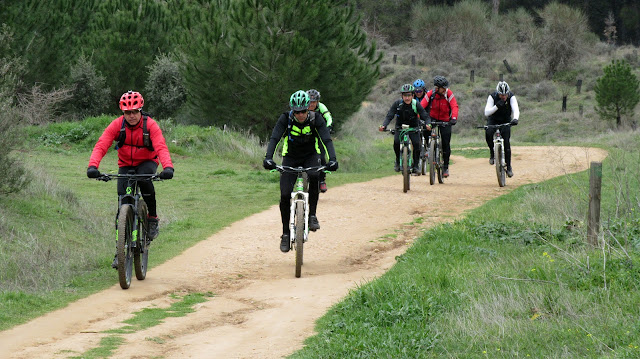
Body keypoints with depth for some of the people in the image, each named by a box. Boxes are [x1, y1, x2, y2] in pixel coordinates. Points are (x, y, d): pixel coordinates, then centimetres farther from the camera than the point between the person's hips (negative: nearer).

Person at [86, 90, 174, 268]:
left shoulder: (150, 125, -22)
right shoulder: (117, 125, -18)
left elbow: (161, 147, -35)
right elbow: (101, 146, -28)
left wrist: (168, 167, -54)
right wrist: (93, 166, -47)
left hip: (147, 163, -2)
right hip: (125, 165, 2)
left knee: (144, 179, -37)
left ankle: (153, 218, -16)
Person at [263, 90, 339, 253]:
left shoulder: (316, 119, -19)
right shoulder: (285, 119, -19)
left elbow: (327, 140, -28)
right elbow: (274, 138, -28)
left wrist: (332, 159, -45)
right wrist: (268, 158, -45)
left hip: (311, 157, -1)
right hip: (290, 158, 1)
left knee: (314, 176, -35)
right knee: (285, 195, -12)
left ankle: (312, 215, -20)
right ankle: (286, 233, 4)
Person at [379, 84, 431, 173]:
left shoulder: (416, 104, -20)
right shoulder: (397, 104, -19)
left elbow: (425, 116, -23)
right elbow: (389, 116, -21)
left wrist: (427, 124, -45)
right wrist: (384, 125, -40)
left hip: (413, 127, 0)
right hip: (400, 127, 0)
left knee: (416, 144, -23)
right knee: (396, 142, -25)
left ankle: (415, 166, -6)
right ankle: (398, 161, 2)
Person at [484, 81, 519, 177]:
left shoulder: (511, 97, -22)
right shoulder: (492, 97, -24)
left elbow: (516, 110, -35)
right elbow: (486, 112, -31)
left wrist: (515, 119, -56)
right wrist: (497, 106, -46)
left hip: (506, 121, 0)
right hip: (493, 120, 0)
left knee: (506, 142, -12)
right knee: (488, 134, -31)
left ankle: (508, 167, -1)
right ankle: (492, 152, -6)